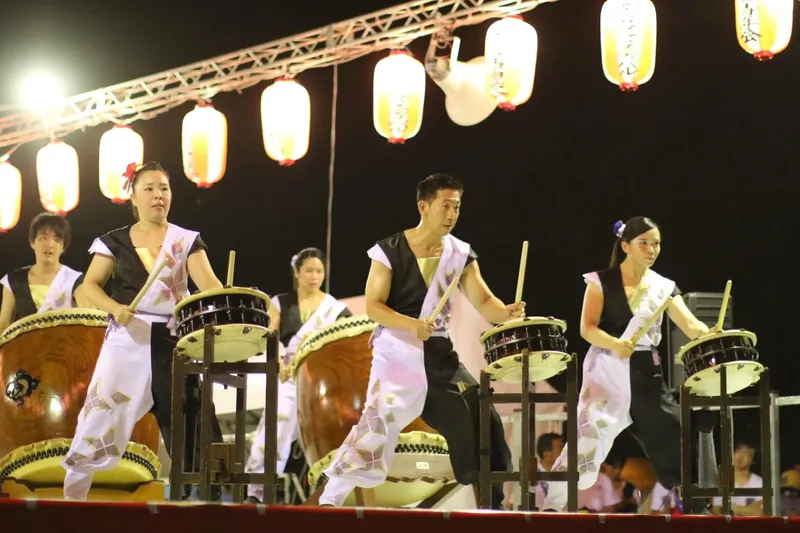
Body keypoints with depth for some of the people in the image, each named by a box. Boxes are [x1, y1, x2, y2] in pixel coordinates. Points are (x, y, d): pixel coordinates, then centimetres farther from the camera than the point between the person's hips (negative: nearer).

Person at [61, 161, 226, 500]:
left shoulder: (186, 241, 4)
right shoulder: (115, 241, 5)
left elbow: (207, 283, -9)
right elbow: (90, 285, 4)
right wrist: (115, 308, -16)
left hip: (172, 341, 0)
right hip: (127, 341, 0)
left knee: (190, 419, -2)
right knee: (100, 416, -2)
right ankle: (72, 498, 8)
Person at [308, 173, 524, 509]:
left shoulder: (461, 254, 4)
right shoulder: (390, 251, -8)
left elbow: (483, 301, -3)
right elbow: (373, 306, -10)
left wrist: (506, 312, -25)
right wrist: (411, 324, -26)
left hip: (441, 357, 5)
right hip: (396, 356, -5)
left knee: (480, 422, -1)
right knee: (376, 428, -11)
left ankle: (493, 505, 11)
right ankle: (324, 500, 1)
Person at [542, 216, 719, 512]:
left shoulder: (663, 287, 9)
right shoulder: (602, 281, -1)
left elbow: (691, 326, -3)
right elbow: (587, 328, -9)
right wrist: (615, 344, -29)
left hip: (646, 373, 4)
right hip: (607, 371, -4)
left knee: (674, 439, 3)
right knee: (587, 436, -15)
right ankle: (551, 507, -8)